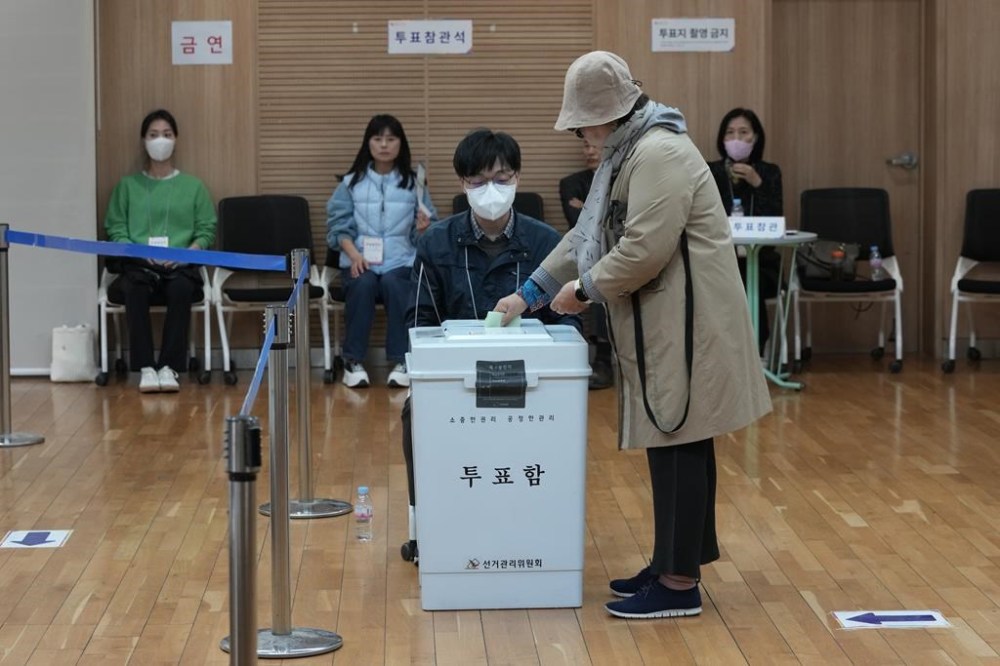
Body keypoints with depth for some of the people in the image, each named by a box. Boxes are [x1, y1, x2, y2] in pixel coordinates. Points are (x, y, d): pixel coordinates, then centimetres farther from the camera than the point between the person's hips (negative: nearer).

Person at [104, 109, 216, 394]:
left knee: (182, 288, -37)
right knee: (134, 288, -37)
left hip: (180, 266, 0)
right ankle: (145, 367, -35)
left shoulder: (193, 186, 17)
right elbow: (115, 231, 6)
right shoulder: (128, 185, 16)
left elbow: (206, 231, 8)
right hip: (138, 265, 0)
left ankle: (169, 367, -34)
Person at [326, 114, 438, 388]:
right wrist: (354, 254, -14)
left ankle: (400, 362, -28)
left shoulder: (413, 183, 11)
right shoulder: (352, 183, 10)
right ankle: (353, 361, -25)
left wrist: (423, 228, -17)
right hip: (360, 260, 0)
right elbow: (339, 225, 3)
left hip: (400, 261, 0)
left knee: (393, 283, -33)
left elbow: (428, 232, 8)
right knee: (363, 284, -33)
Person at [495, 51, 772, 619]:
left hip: (686, 323, -10)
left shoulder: (659, 153, -17)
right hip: (663, 324, 10)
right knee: (674, 446, 13)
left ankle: (680, 584, -3)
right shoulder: (629, 152, 17)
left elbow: (645, 249, -24)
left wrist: (586, 288, -10)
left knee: (680, 447, -7)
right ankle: (675, 562, 20)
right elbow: (587, 235, 23)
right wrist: (530, 294, 22)